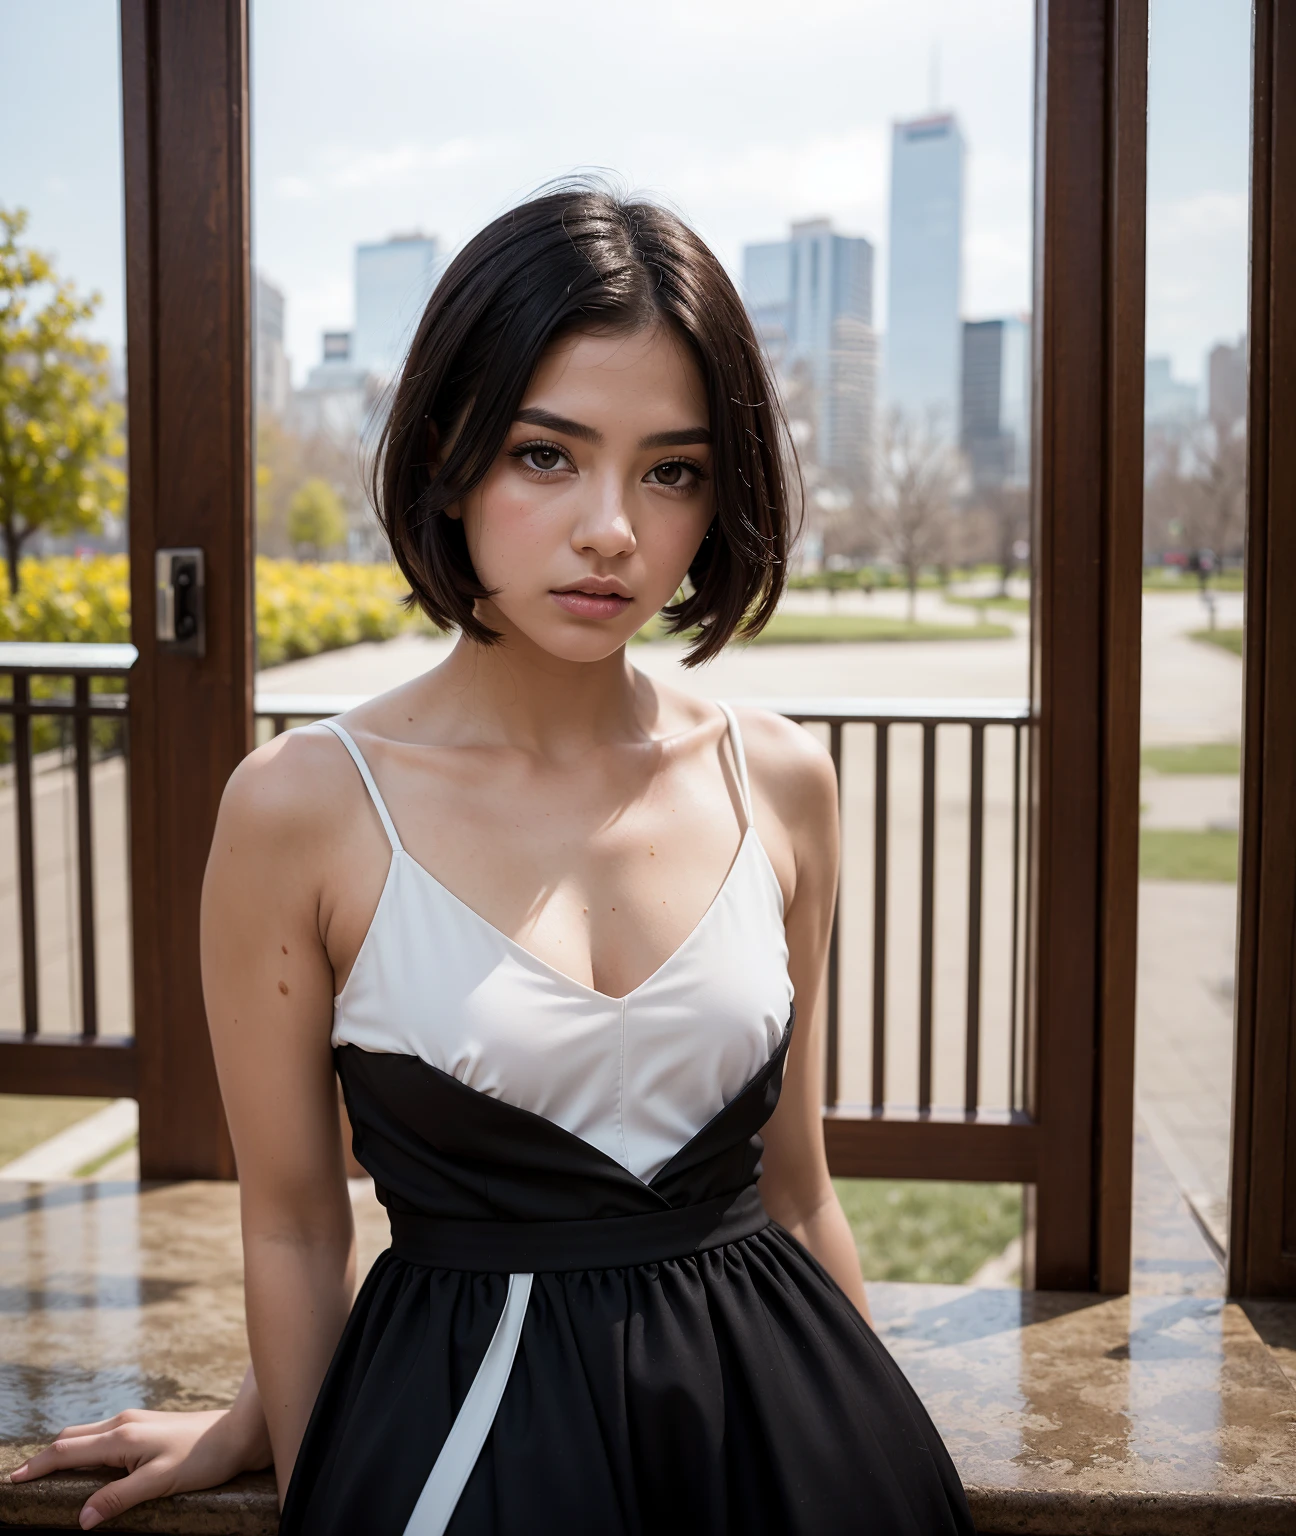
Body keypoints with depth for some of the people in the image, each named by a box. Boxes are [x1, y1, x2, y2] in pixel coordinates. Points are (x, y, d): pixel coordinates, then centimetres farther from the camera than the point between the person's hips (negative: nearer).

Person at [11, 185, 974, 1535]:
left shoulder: (781, 782, -2)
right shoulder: (305, 804, -12)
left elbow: (795, 1186, 7)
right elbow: (293, 1231, -2)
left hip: (776, 1423, 3)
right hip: (462, 1425, -3)